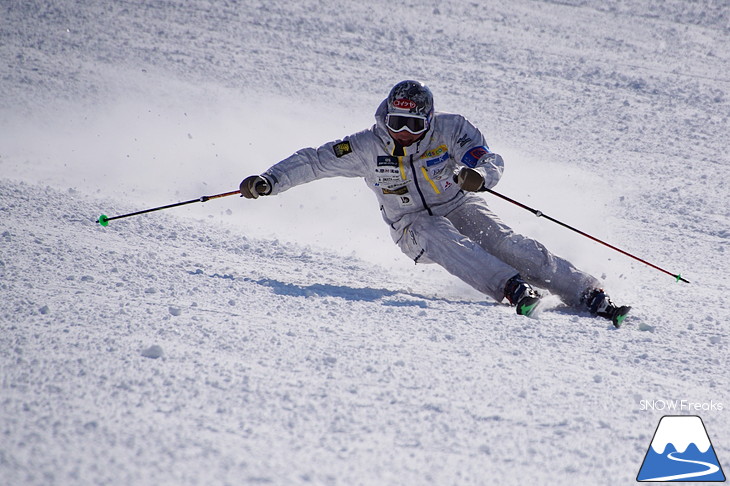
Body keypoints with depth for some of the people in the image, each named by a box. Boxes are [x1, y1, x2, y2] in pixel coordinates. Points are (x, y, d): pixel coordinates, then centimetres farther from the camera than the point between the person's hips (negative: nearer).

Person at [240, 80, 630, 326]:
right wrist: (269, 182, -16)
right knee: (442, 238, -34)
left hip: (460, 208, 0)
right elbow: (313, 161, -5)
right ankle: (514, 289, -47)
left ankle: (589, 295, -27)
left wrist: (479, 175, -45)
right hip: (414, 228, 0)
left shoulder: (449, 130, -13)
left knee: (506, 244, -25)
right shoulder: (368, 147, -10)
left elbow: (490, 161, -21)